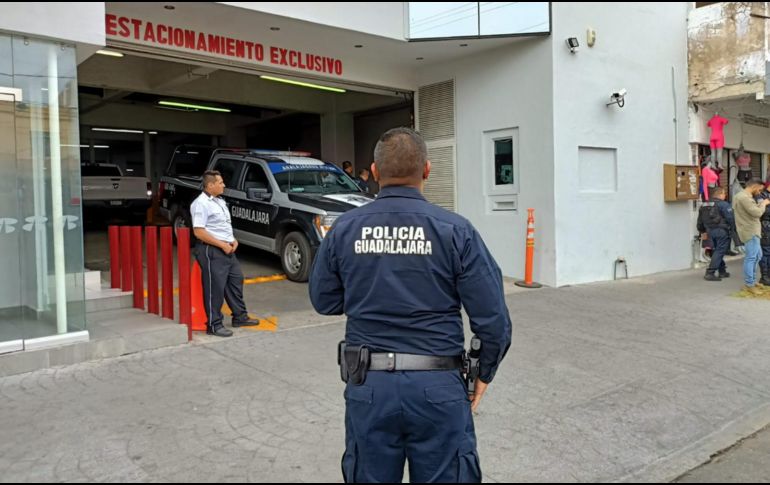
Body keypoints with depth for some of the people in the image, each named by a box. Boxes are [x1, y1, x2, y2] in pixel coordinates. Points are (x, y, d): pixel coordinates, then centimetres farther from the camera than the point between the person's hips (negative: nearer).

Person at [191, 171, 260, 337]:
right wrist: (222, 245, -19)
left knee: (236, 280, 15)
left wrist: (232, 240, 7)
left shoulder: (220, 201, 16)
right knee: (215, 287, -5)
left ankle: (240, 316, 28)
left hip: (227, 249, 10)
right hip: (212, 251, -10)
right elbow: (199, 232, -20)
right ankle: (214, 325, 4)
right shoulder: (201, 203, -14)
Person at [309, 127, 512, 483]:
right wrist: (484, 374, 7)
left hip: (368, 386, 2)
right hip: (437, 387, -2)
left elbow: (324, 301, 8)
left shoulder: (344, 229, -3)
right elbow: (493, 319, -9)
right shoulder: (455, 230, -10)